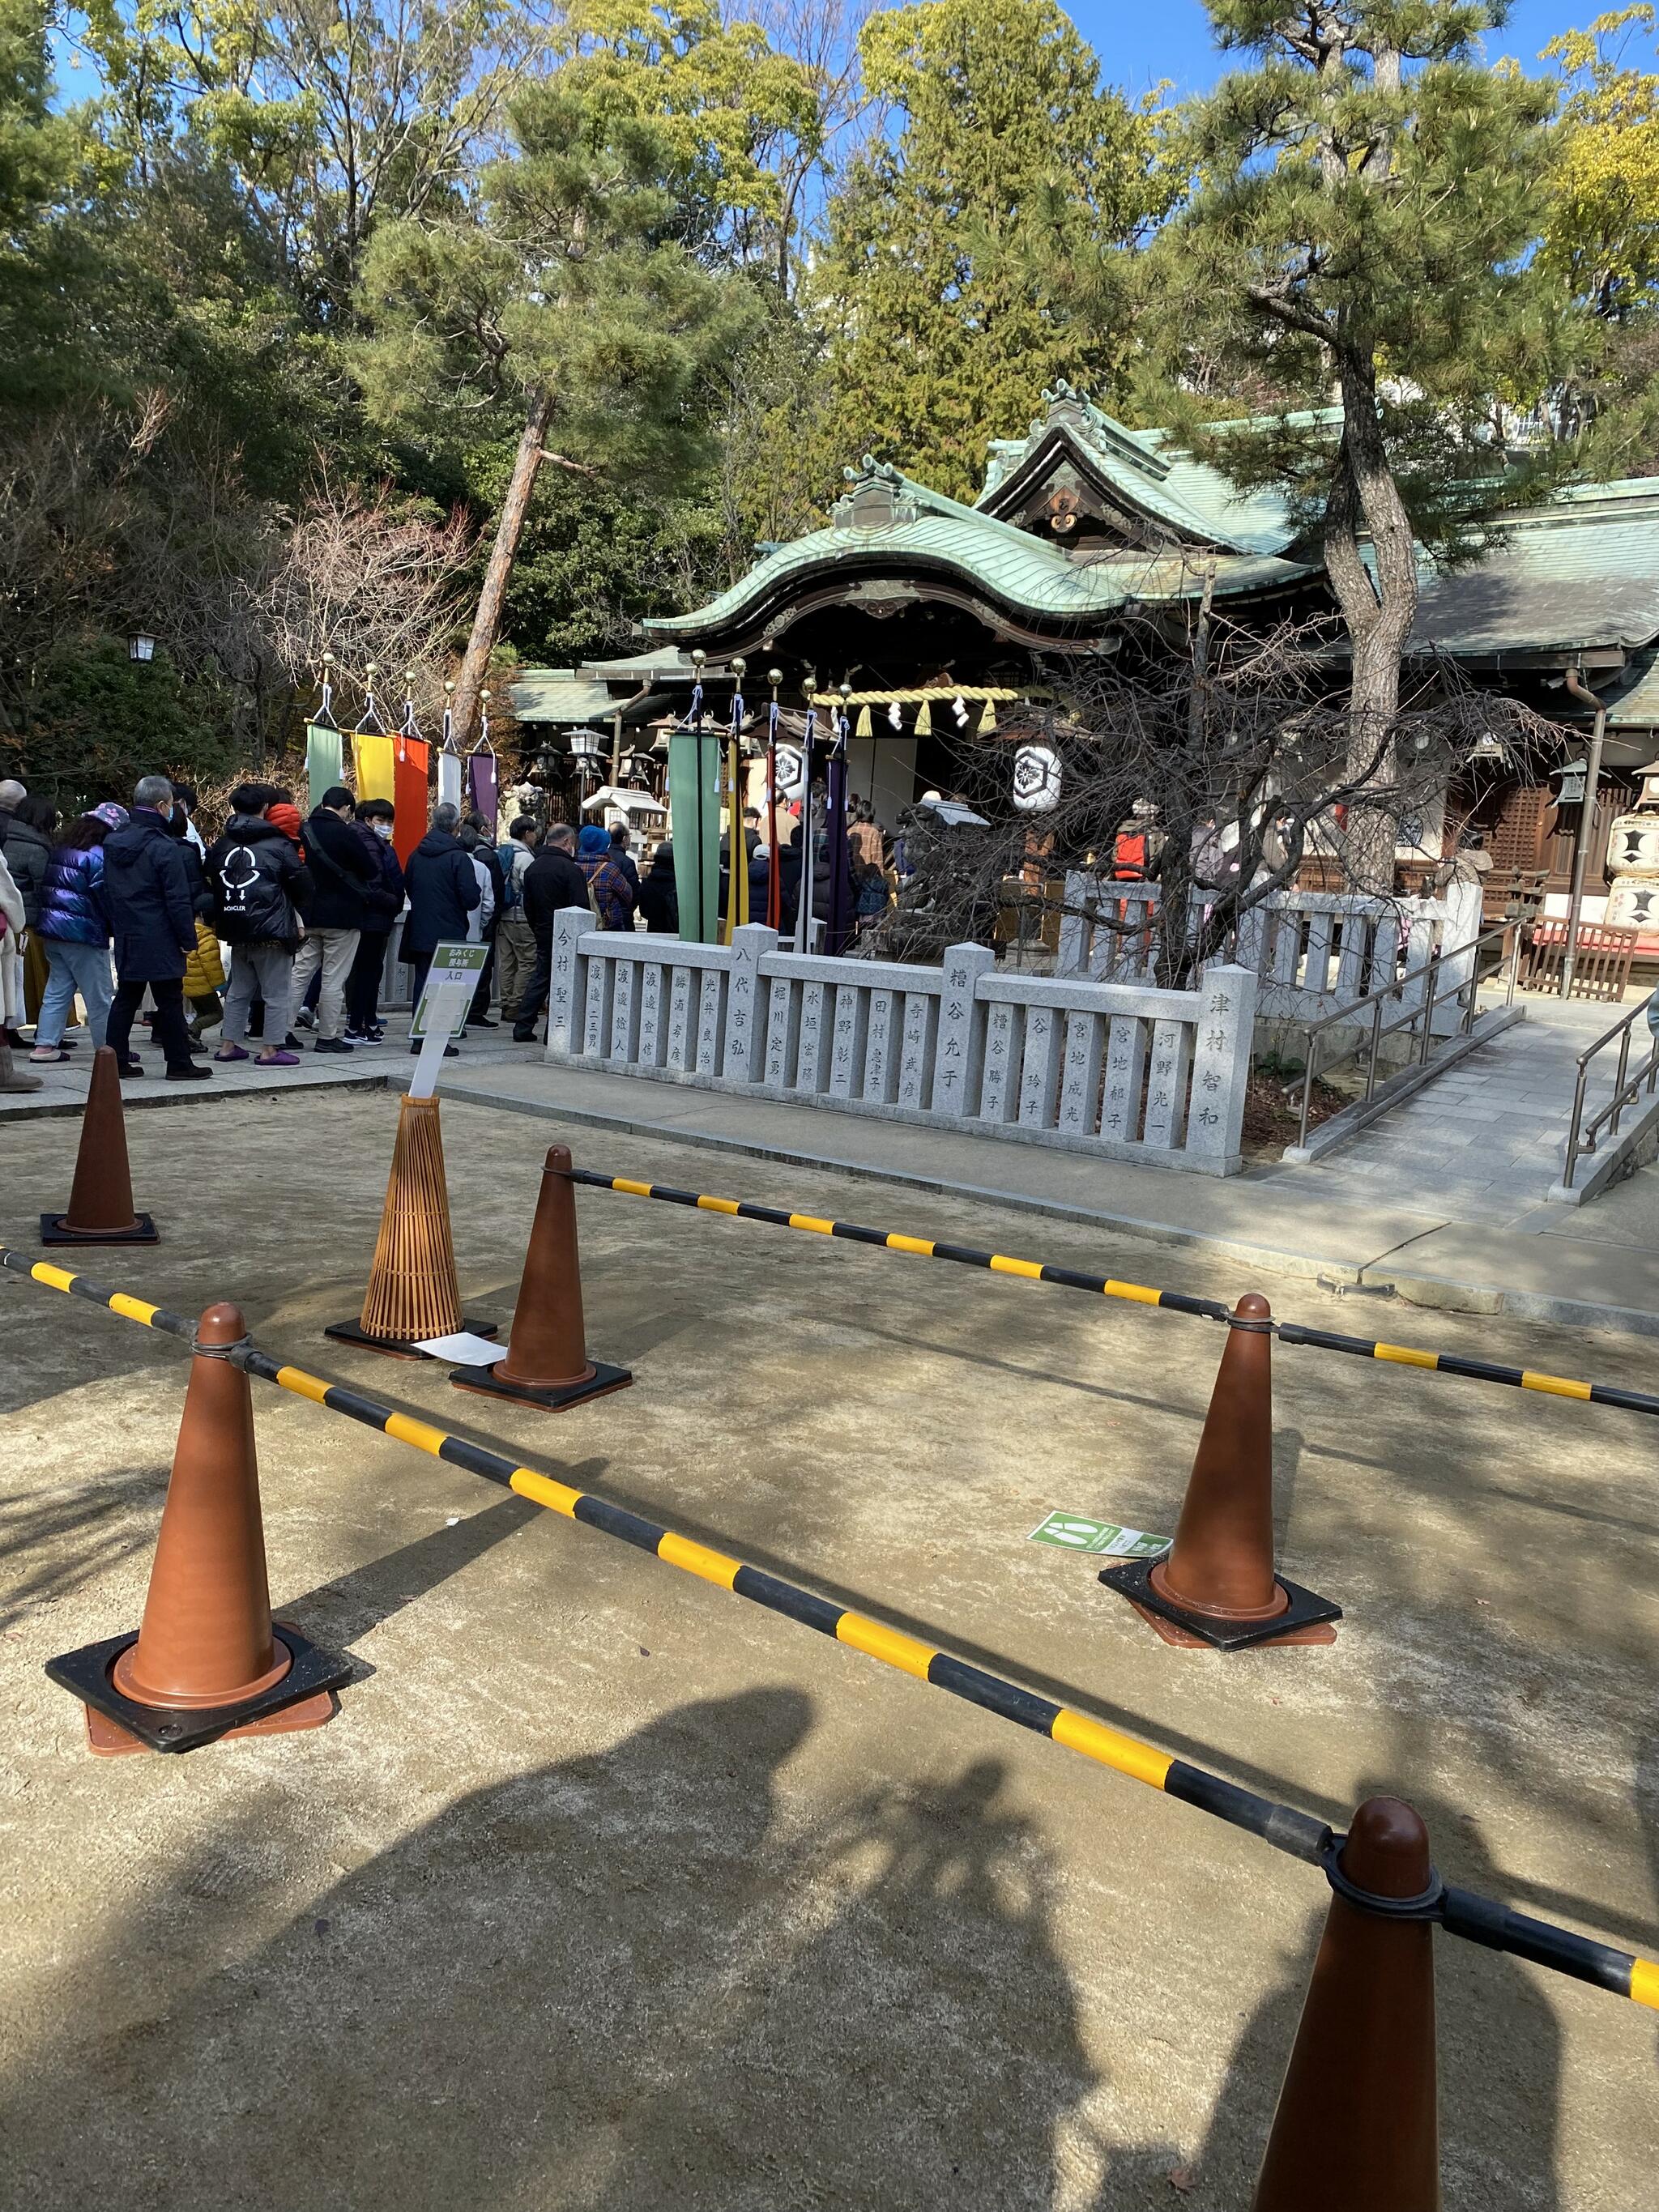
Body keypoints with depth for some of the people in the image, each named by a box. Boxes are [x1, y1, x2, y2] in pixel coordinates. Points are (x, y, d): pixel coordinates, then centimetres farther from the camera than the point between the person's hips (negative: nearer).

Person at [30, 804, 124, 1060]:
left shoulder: (59, 851, 12)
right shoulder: (98, 857, -15)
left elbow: (48, 889, 17)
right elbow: (104, 897, -15)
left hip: (52, 931, 8)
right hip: (83, 933, -8)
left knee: (57, 989, 13)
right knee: (100, 996, 0)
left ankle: (44, 1045, 11)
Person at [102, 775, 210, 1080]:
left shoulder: (112, 842, 9)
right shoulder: (163, 848, -16)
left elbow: (107, 892, 16)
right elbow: (178, 901, -16)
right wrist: (189, 941, -10)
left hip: (126, 937, 7)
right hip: (159, 940, -7)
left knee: (126, 997, 14)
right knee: (170, 1001, 0)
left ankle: (116, 1060, 15)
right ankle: (179, 1064, 4)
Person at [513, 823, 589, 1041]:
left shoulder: (532, 867, 9)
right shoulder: (570, 869, -15)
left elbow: (528, 905, 15)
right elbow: (581, 907, -17)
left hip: (542, 933, 7)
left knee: (540, 978, 15)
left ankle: (522, 1028, 11)